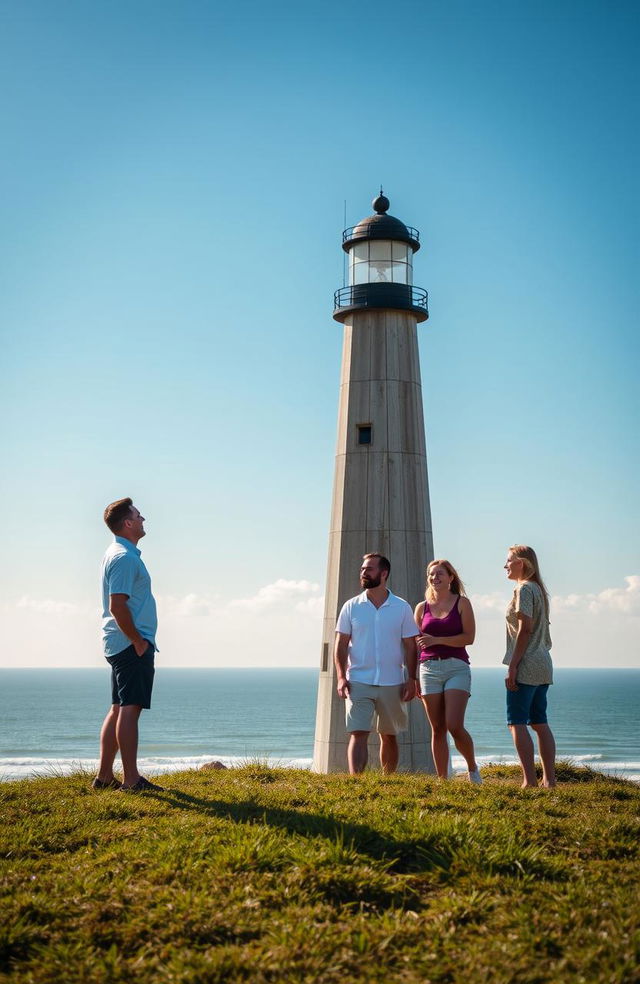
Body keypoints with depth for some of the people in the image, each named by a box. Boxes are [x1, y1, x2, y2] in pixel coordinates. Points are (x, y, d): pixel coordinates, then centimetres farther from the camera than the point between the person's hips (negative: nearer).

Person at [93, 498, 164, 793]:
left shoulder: (120, 553, 18)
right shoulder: (124, 557, -15)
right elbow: (117, 606, -22)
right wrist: (138, 641, -17)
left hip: (122, 644, 11)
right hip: (131, 644, -11)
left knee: (119, 709, 12)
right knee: (130, 708, -9)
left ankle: (104, 776, 17)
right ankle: (131, 779, -8)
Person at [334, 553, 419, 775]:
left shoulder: (401, 608, 4)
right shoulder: (351, 607, 4)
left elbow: (410, 646, 5)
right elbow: (341, 645, 3)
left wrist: (411, 680, -3)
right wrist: (341, 677, -9)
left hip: (392, 684, 1)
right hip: (358, 682, -1)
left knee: (389, 736, 12)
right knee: (358, 734, -11)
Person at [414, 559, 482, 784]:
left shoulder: (462, 603, 4)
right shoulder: (422, 607, 12)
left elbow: (469, 637, -6)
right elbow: (415, 645, 15)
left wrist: (436, 640, -13)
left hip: (456, 667, -3)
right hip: (429, 669, 3)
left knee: (454, 726, -13)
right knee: (437, 729, 3)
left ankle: (473, 769, 11)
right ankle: (442, 780, 9)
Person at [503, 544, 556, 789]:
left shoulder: (523, 589, -10)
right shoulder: (539, 589, 18)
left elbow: (525, 629, -18)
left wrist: (512, 666, -19)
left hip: (526, 665, -9)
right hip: (543, 666, 9)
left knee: (517, 722, -8)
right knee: (540, 722, 11)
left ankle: (530, 780, -12)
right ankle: (549, 779, 11)